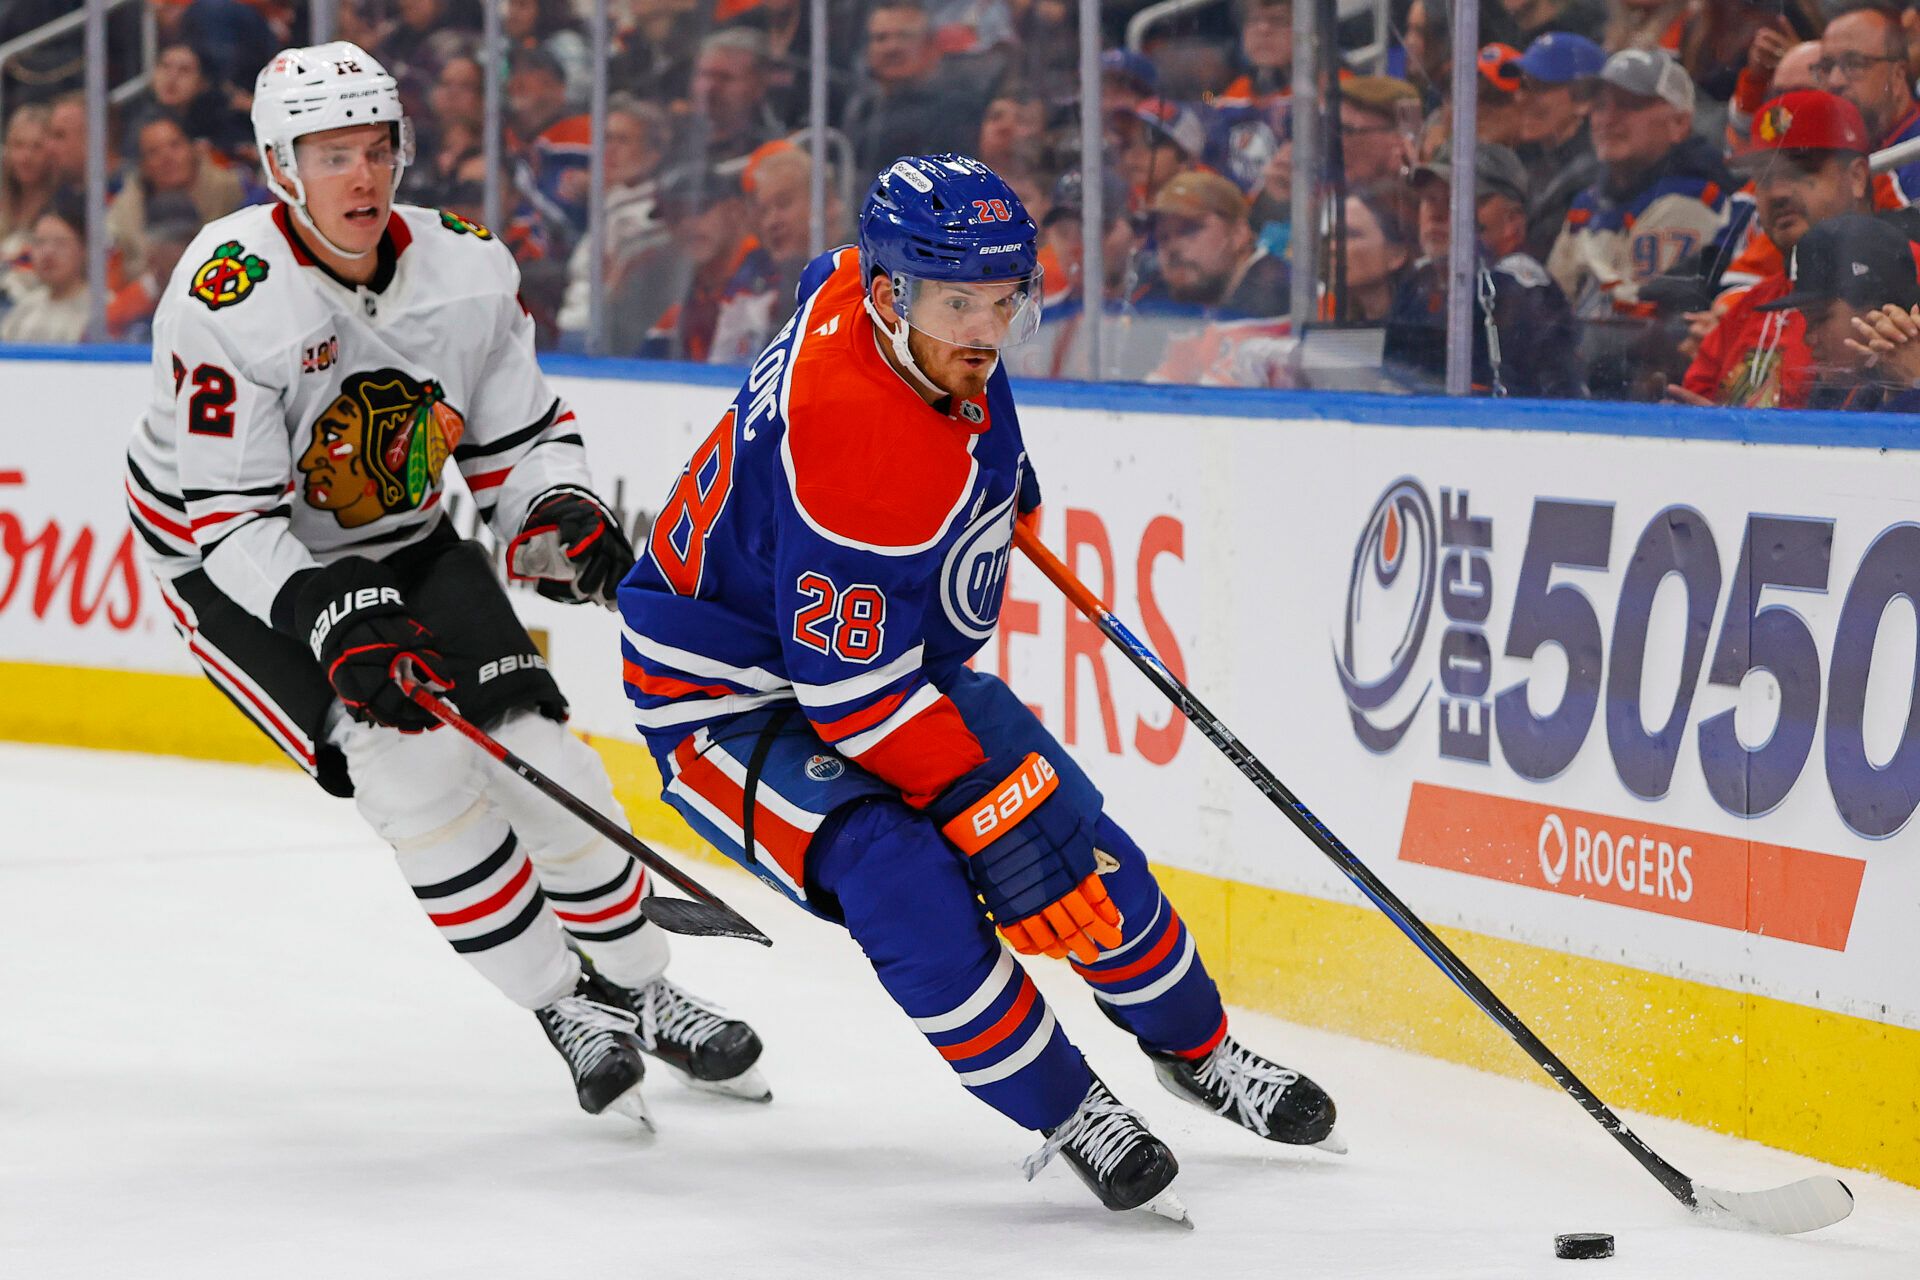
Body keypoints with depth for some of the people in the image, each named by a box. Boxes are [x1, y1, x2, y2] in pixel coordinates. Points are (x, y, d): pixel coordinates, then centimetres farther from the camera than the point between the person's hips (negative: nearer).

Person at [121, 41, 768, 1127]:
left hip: (403, 541, 5)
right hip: (243, 566, -5)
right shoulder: (231, 297, -28)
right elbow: (227, 512, -27)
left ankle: (641, 987, 16)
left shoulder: (462, 269, -12)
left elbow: (522, 436, -1)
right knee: (416, 762, -21)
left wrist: (562, 512, -23)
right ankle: (563, 1005, -7)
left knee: (537, 746, -4)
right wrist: (334, 621, -38)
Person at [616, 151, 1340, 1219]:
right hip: (728, 691, -9)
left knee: (1082, 847, 6)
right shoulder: (857, 441, -38)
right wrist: (990, 817, -32)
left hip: (895, 649, 9)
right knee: (902, 879, -30)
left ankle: (1197, 1049, 31)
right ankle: (1070, 1115, -13)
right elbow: (854, 692, -34)